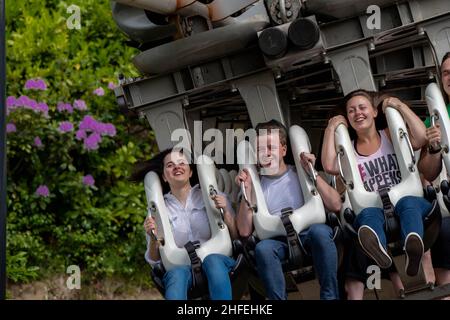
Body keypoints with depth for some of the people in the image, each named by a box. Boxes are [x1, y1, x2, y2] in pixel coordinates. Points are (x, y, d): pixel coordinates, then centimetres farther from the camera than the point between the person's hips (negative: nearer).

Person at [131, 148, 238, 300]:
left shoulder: (211, 197, 14)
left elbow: (236, 236, 11)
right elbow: (153, 260, 15)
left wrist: (225, 212, -6)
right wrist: (154, 238, -5)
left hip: (217, 263, 0)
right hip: (181, 266, 0)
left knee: (212, 260, -36)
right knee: (177, 273, -36)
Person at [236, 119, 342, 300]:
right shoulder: (254, 183, 13)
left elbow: (335, 206, 0)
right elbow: (245, 231, 4)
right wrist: (246, 192, -3)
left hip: (307, 234, 0)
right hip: (277, 241, 0)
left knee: (320, 231, -35)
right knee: (263, 248, -35)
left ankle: (330, 296, -26)